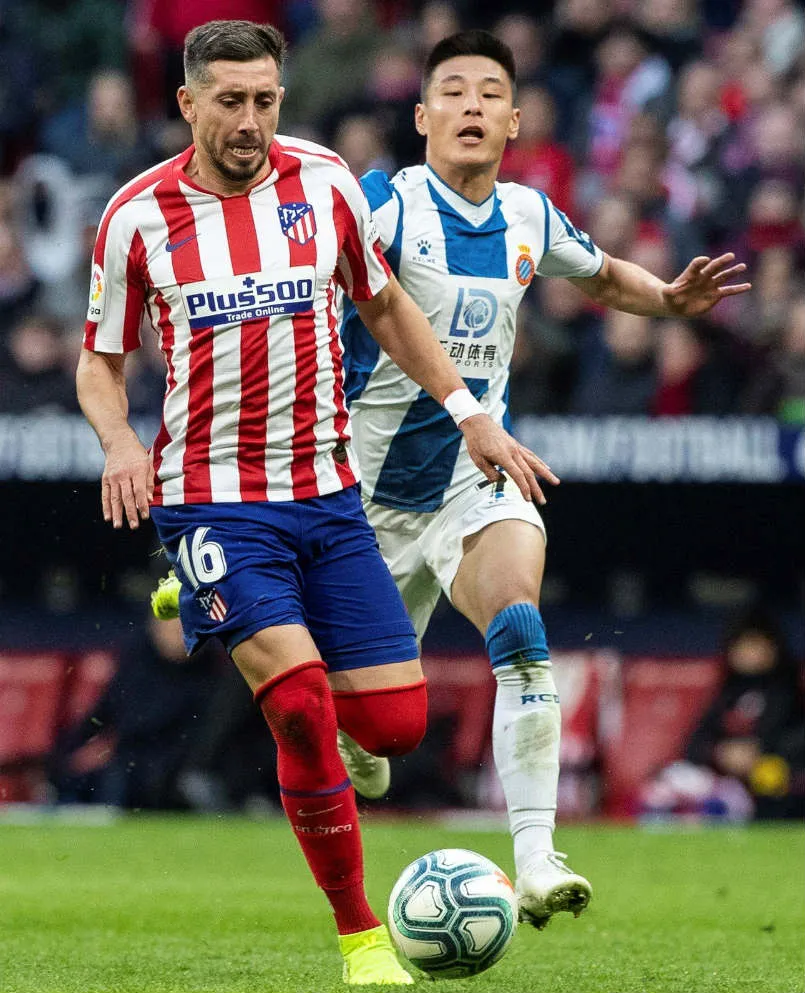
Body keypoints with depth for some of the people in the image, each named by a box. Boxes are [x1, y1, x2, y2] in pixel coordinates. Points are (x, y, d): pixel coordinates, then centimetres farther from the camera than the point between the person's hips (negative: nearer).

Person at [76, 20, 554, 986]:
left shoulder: (325, 184, 2)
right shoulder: (138, 216, -4)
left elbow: (382, 302, 18)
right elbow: (100, 361, 7)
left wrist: (467, 412, 12)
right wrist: (119, 442, -14)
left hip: (326, 492, 3)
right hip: (212, 498, -3)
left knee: (396, 723, -3)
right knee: (303, 705, -20)